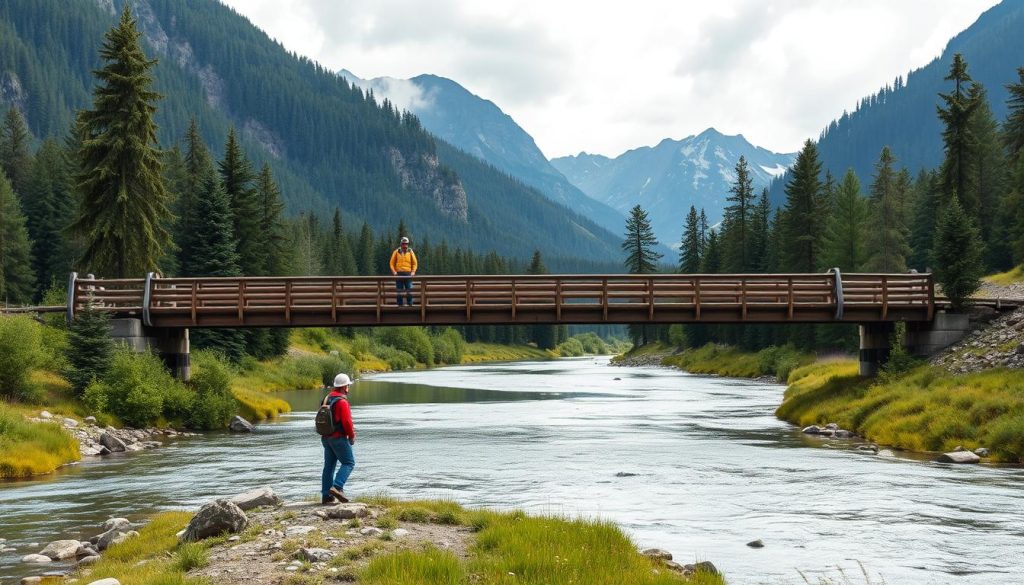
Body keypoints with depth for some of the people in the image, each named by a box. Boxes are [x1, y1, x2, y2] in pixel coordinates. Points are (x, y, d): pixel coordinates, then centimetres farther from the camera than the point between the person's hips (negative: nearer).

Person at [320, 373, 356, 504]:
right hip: (339, 438, -8)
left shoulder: (327, 399, 13)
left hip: (326, 437, 8)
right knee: (349, 463, -3)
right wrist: (352, 436, -4)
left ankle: (326, 495, 8)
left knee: (329, 466, 9)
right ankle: (337, 487, -19)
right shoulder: (342, 401, -15)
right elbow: (347, 421, -19)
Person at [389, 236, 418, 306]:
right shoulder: (396, 252, 6)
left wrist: (413, 271, -4)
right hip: (399, 274, 0)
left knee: (409, 290, -5)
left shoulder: (410, 252, 7)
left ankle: (410, 304, -1)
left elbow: (415, 263, 10)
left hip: (408, 274, 0)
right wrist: (393, 271, -5)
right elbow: (392, 263, 9)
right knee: (399, 290, 2)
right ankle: (400, 304, 6)